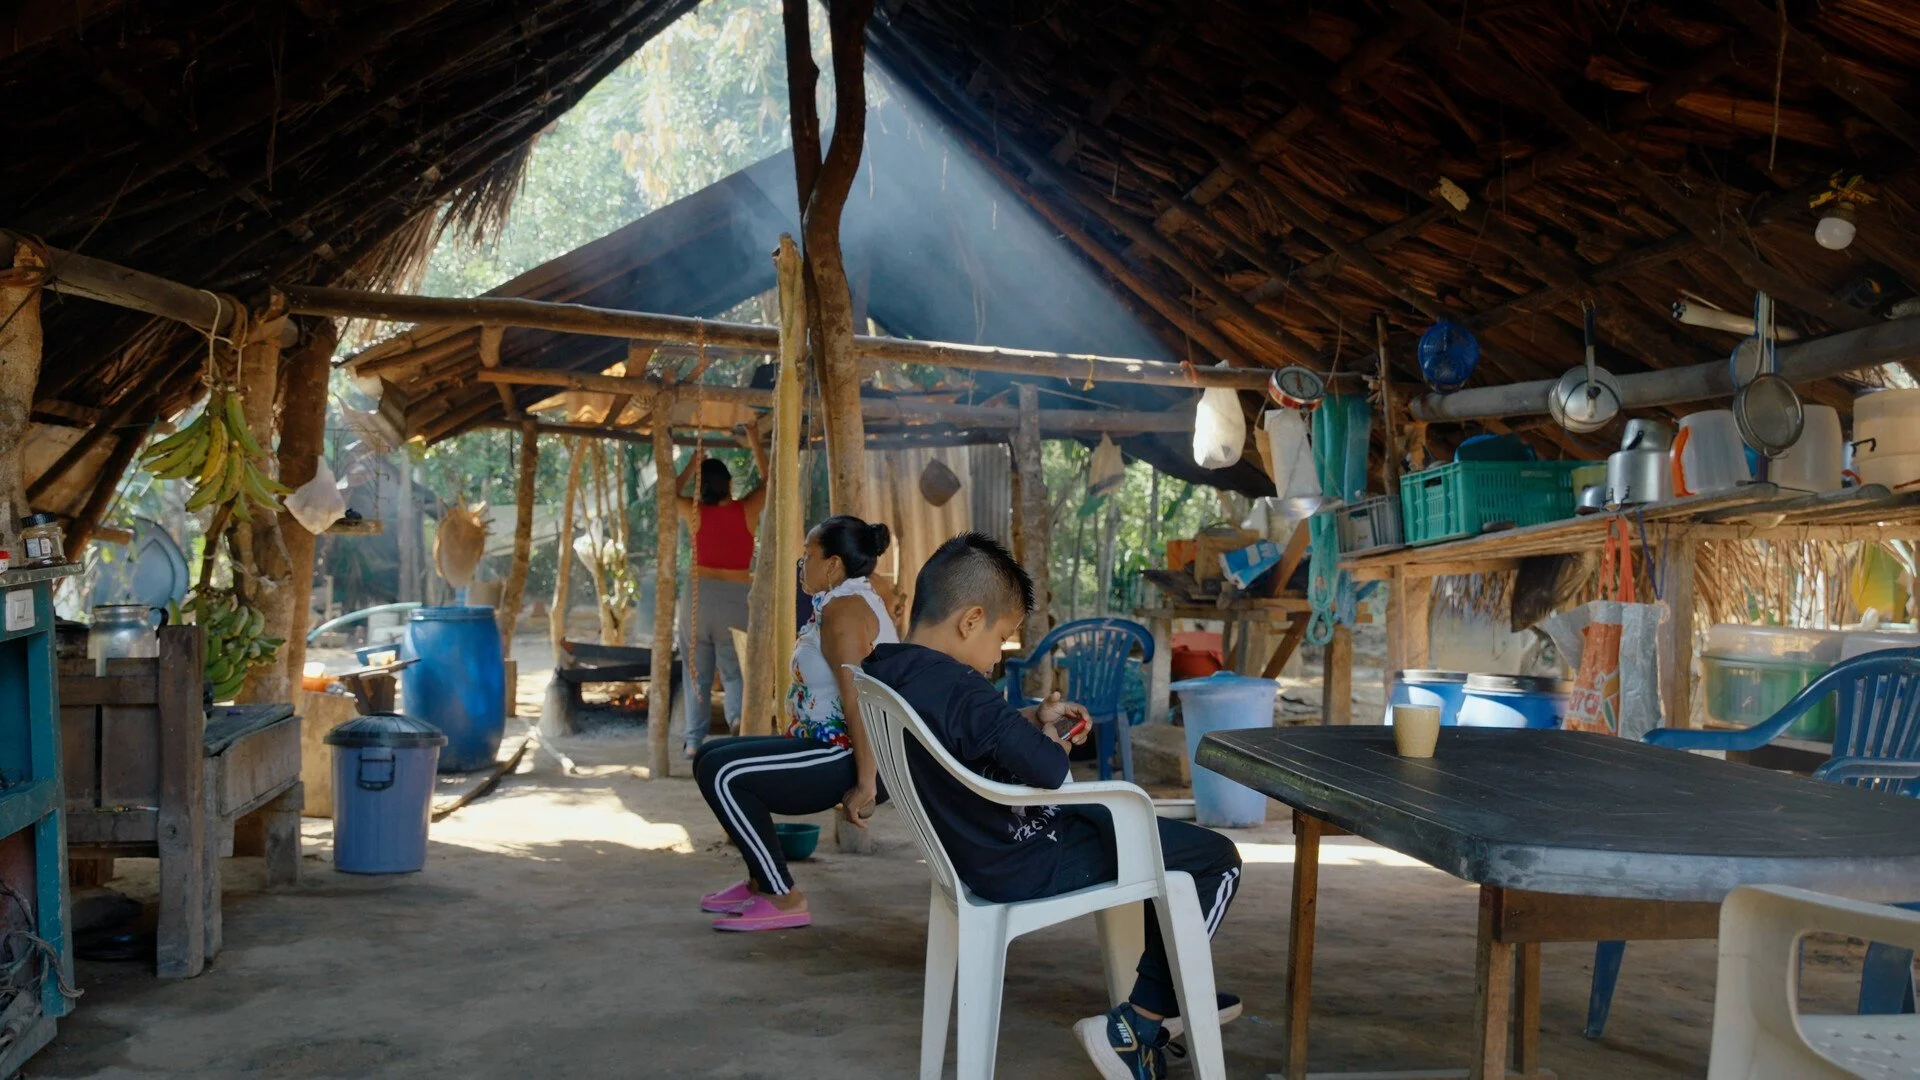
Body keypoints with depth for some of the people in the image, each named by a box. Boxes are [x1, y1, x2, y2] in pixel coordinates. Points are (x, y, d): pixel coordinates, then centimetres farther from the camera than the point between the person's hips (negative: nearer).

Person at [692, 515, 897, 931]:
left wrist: (866, 783, -28)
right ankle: (762, 881, 19)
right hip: (835, 746, 11)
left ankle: (784, 898, -13)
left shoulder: (843, 608, -15)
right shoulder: (857, 600, 18)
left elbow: (859, 701, -24)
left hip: (846, 757, -11)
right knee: (710, 758, 15)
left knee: (721, 772, -19)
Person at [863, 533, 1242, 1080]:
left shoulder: (887, 671, 0)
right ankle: (1137, 1026, 2)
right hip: (1025, 865, -10)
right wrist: (1048, 740, -11)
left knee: (1167, 834, 29)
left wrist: (1032, 719, 5)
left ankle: (1170, 995, 37)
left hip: (977, 850, 10)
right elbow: (1053, 773, -33)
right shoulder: (961, 691, -29)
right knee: (1217, 859, -3)